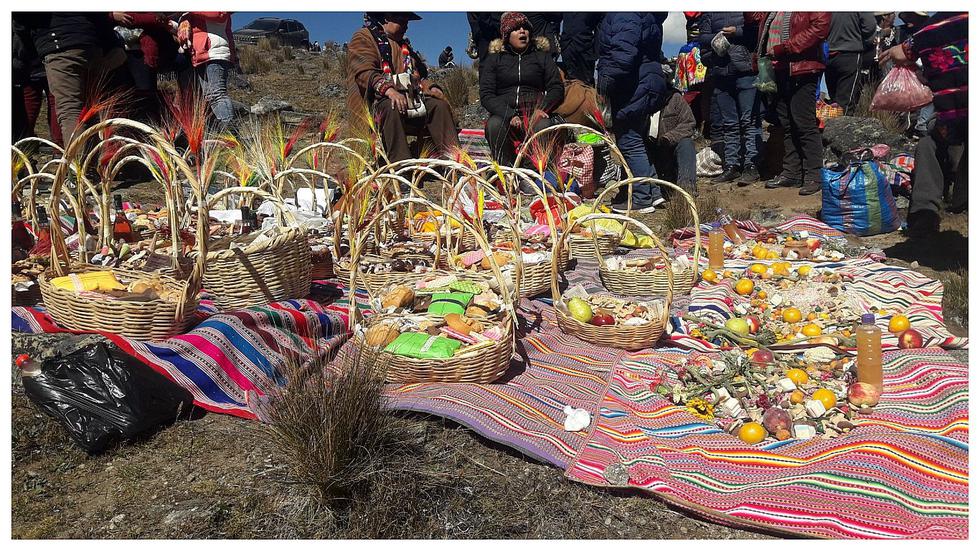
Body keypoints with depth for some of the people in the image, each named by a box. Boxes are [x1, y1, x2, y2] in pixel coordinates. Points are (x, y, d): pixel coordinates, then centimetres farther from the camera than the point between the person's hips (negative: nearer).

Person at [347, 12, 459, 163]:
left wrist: (430, 87, 5)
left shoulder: (404, 44, 30)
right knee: (391, 108, -39)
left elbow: (417, 74, 29)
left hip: (408, 98, 7)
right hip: (378, 99, -7)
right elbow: (364, 71, -12)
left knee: (440, 105, -15)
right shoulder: (363, 38, 6)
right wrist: (389, 90, -29)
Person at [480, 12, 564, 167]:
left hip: (535, 113, 0)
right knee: (494, 125, -34)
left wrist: (542, 109, -13)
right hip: (504, 113, 0)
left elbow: (557, 88, 9)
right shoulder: (493, 59, 16)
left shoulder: (542, 56, 19)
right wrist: (509, 115, -15)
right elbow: (486, 95, 4)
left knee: (544, 126, -34)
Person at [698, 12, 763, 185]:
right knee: (729, 124, 8)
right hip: (720, 73, 4)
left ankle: (751, 166, -6)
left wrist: (738, 32, -10)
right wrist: (717, 37, -9)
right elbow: (702, 37, 9)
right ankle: (731, 166, 13)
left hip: (746, 72, -4)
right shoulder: (709, 14, 18)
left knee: (749, 121, -6)